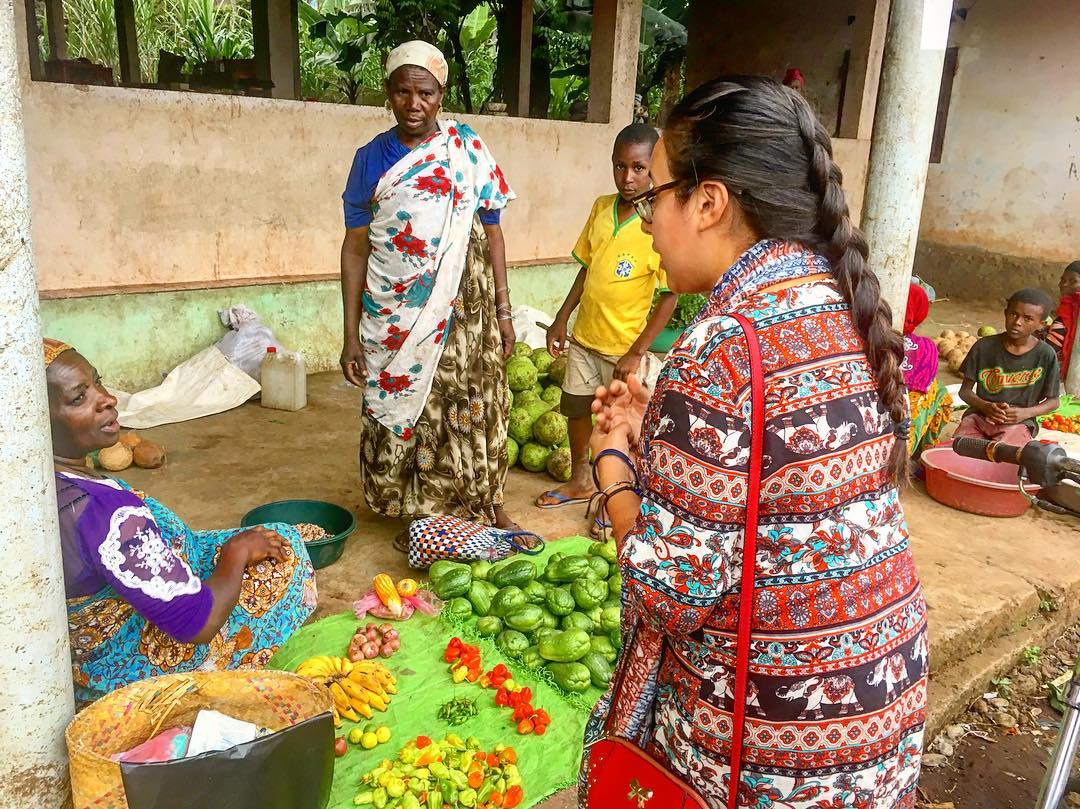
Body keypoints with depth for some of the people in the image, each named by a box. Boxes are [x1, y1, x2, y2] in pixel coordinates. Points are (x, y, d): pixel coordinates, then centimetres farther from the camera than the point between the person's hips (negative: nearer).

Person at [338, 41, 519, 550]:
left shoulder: (468, 150, 1)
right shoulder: (371, 158, 2)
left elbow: (491, 232, 4)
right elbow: (355, 247, 2)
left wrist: (503, 311, 0)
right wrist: (351, 333, -2)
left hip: (463, 309, 0)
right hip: (395, 316, 1)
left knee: (473, 404, 6)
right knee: (403, 412, 6)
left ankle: (488, 502, 25)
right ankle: (418, 515, 24)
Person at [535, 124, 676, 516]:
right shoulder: (601, 208, -1)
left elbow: (670, 297, -16)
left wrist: (636, 353, -18)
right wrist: (562, 318, 8)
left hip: (627, 346, -6)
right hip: (584, 336, 6)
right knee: (576, 410, 20)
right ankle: (581, 482, 42)